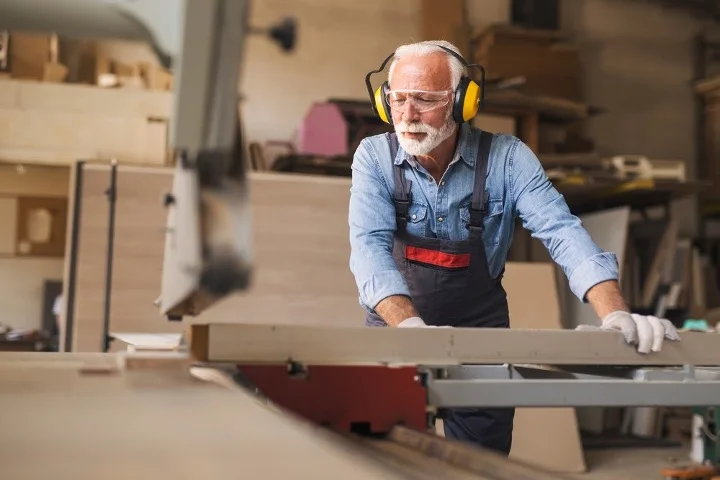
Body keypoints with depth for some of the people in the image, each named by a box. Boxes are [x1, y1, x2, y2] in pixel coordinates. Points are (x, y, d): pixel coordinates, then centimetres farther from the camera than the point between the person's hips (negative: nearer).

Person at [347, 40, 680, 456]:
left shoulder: (507, 159, -13)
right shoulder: (374, 157, -13)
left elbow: (562, 233, -21)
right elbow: (370, 245, -25)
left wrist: (617, 317, -37)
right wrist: (411, 325, -42)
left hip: (481, 328, 0)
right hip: (395, 326, 0)